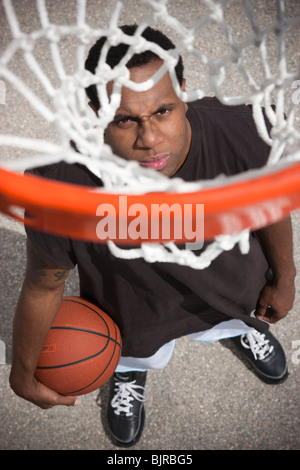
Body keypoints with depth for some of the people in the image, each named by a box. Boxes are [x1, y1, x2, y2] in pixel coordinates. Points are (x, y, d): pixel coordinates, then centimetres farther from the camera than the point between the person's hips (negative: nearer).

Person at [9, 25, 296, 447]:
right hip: (139, 310, -1)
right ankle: (130, 371, 73)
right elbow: (43, 286, -21)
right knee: (138, 352, 32)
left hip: (232, 284, 2)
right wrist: (24, 371, -4)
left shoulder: (241, 135, -37)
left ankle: (245, 327, 78)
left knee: (238, 315, 37)